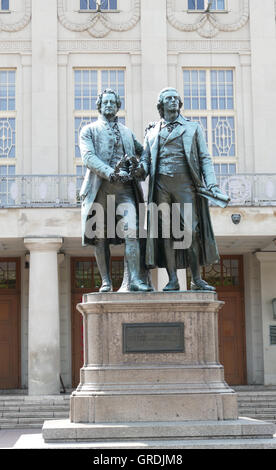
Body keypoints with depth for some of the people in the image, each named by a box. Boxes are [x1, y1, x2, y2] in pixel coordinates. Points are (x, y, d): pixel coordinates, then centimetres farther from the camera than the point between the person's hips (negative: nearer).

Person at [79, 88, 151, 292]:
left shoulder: (127, 132, 24)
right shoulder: (89, 130, 12)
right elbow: (88, 157, -5)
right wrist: (110, 173, -20)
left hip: (124, 186, 2)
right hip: (100, 186, -2)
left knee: (131, 230, -16)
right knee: (101, 237, 0)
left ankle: (135, 279, -20)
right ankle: (106, 281, 7)